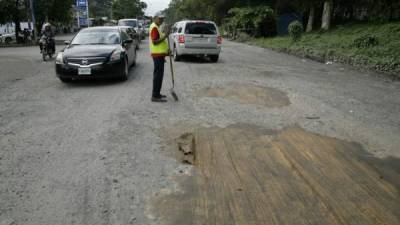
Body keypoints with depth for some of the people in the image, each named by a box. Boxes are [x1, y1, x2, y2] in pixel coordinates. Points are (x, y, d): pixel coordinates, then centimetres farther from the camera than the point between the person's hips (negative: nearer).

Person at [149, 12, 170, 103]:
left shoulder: (157, 27, 19)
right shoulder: (154, 27, -14)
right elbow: (155, 42, -23)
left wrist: (166, 49, 20)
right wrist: (165, 36, -25)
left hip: (160, 54, 11)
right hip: (157, 54, -11)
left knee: (158, 74, 14)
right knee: (158, 75, -10)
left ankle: (157, 94, 22)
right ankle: (155, 96, -8)